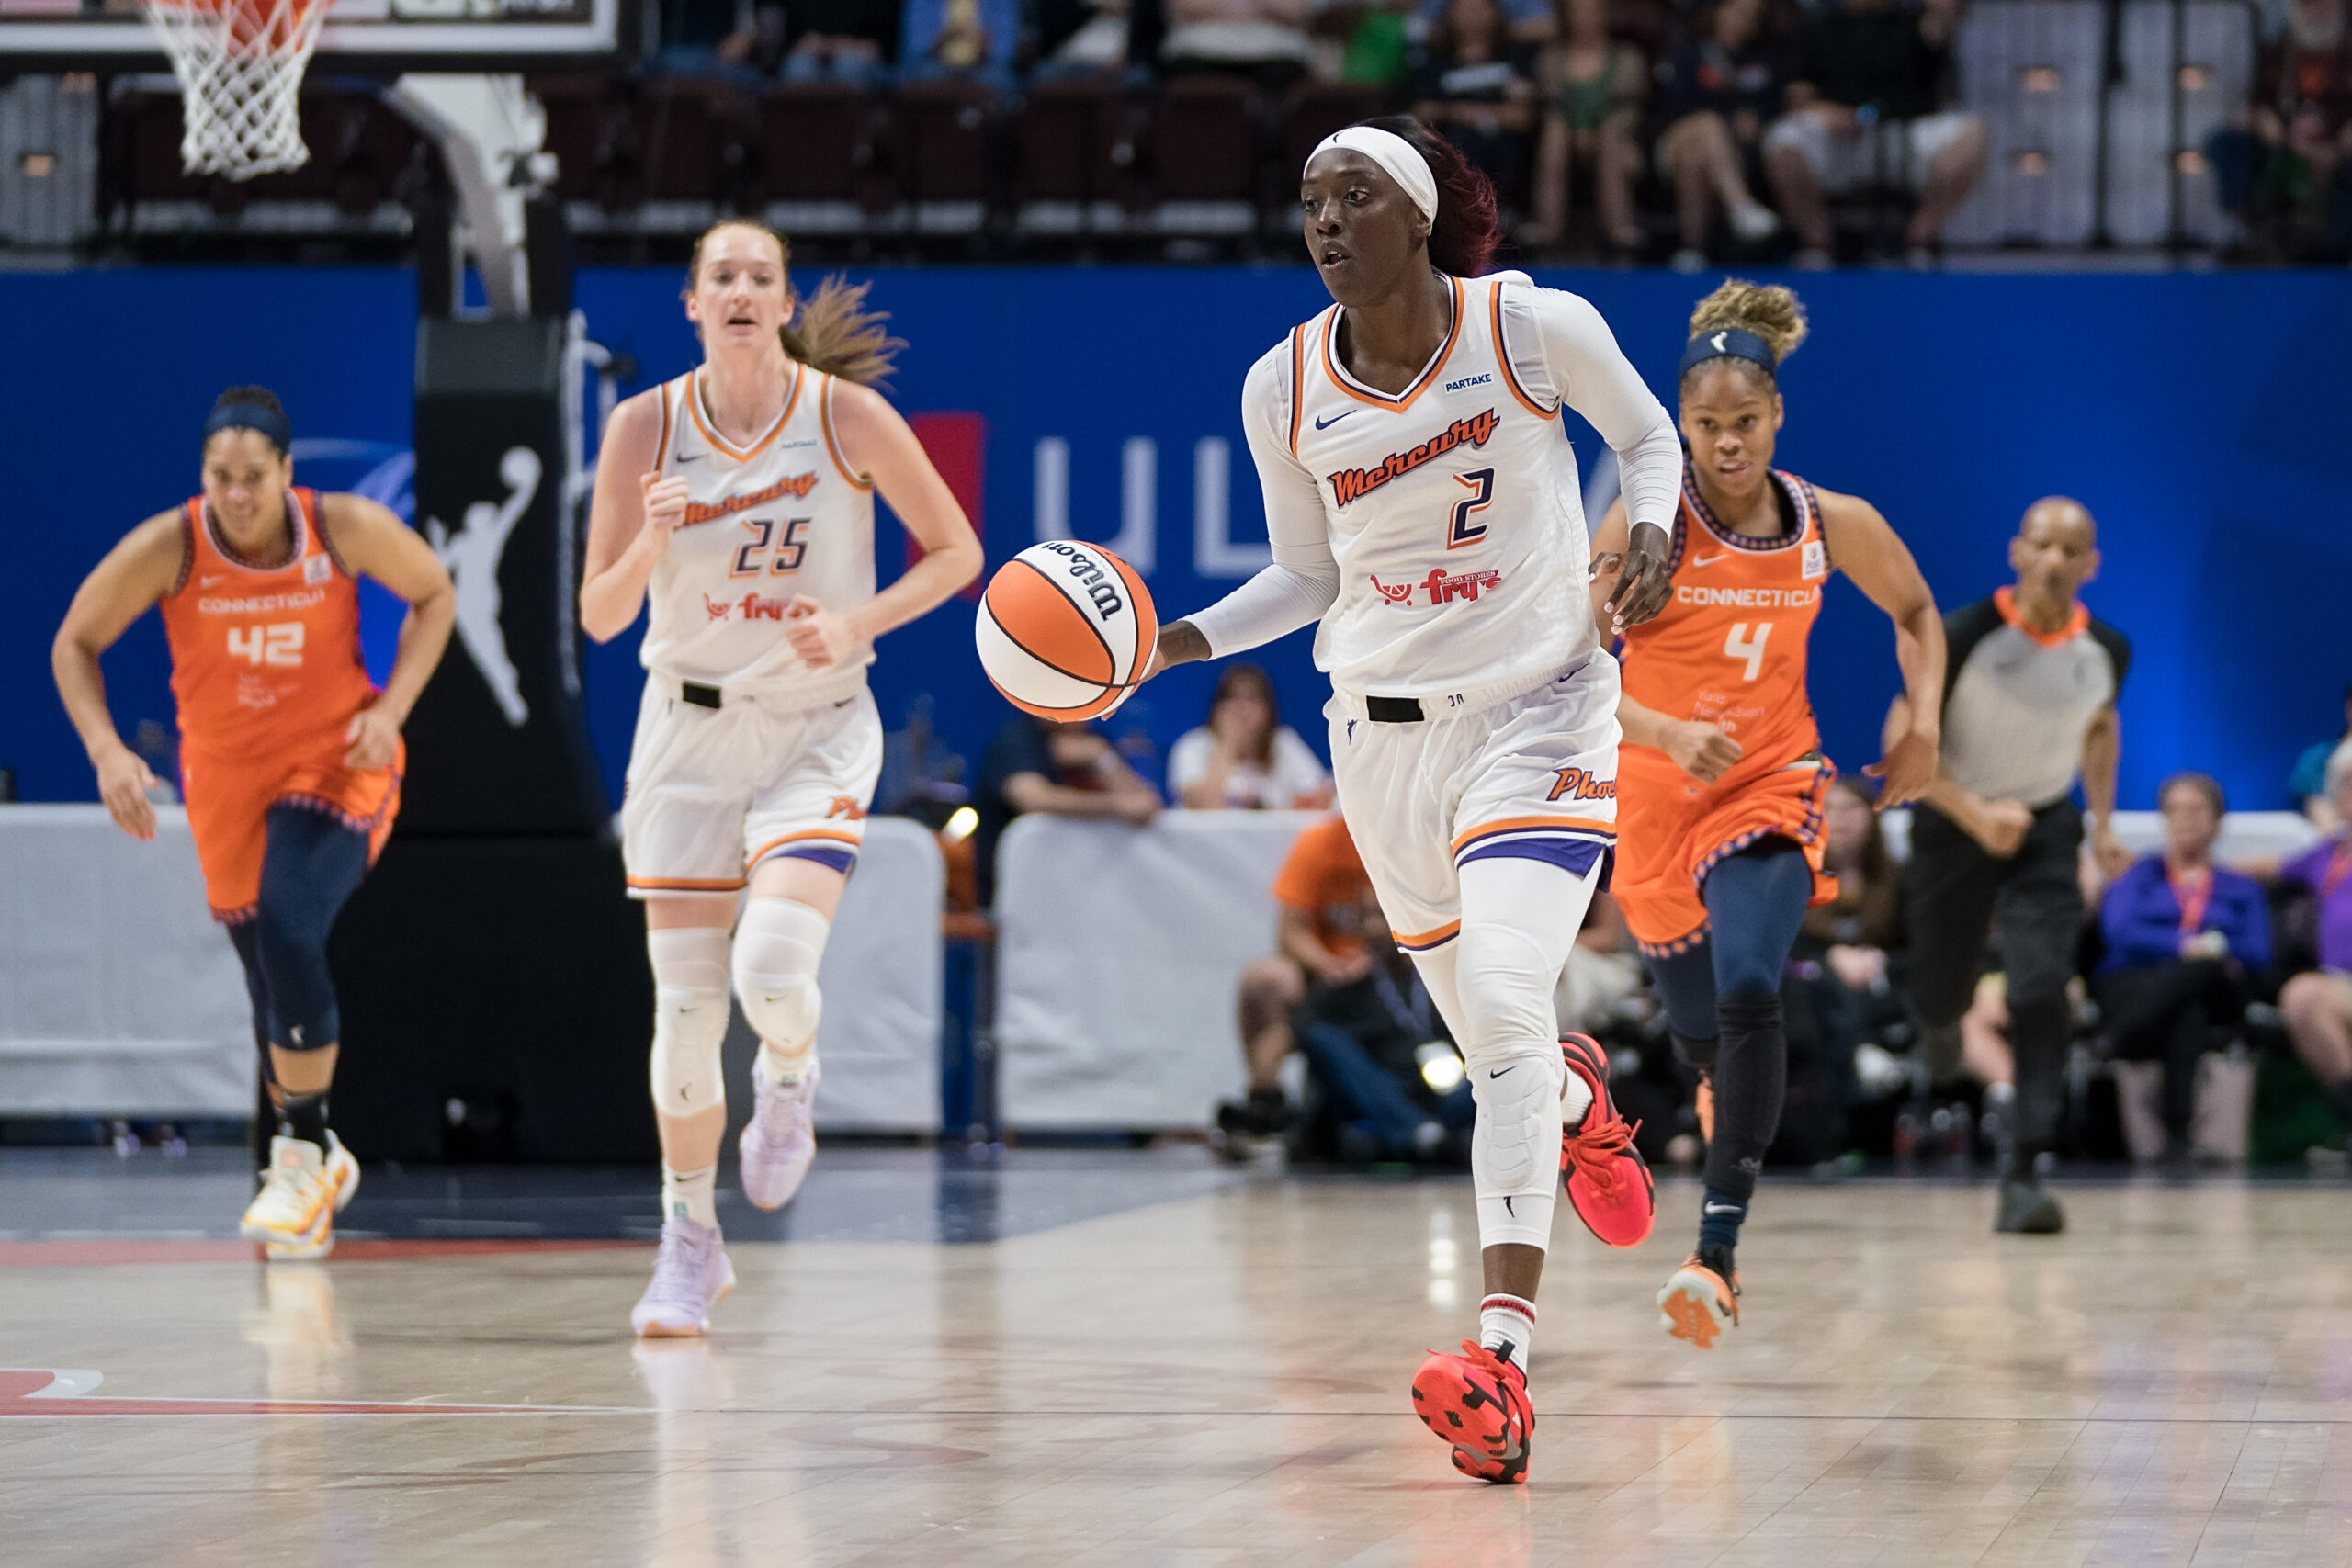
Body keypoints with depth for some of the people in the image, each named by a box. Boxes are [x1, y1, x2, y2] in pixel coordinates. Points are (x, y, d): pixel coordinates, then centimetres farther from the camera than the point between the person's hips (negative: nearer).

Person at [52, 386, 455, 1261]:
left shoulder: (347, 530, -18)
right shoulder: (167, 548, -18)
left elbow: (434, 596, 0)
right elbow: (75, 644, -5)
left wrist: (391, 709, -12)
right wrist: (106, 753, -19)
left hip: (336, 769, -2)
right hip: (228, 778, 2)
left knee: (288, 935, -25)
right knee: (271, 986, 10)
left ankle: (304, 1152, -12)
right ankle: (316, 1166, 32)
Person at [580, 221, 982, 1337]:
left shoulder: (847, 416, -9)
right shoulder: (646, 428, -6)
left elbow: (956, 552, 0)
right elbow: (599, 616, -2)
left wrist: (857, 625, -16)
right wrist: (650, 543, -22)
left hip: (818, 731, -2)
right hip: (690, 728, 2)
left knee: (774, 968, -21)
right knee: (686, 1000, 0)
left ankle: (789, 1082, 15)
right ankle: (690, 1243, 16)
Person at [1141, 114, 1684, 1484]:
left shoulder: (1536, 328, -12)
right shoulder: (1284, 391, -4)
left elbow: (1648, 438, 6)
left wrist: (1653, 537, -13)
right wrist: (1176, 642, -5)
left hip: (1541, 710, -4)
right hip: (1384, 726, 4)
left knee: (1503, 999, -23)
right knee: (1490, 1035, 13)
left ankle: (1505, 1362, -30)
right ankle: (1579, 1096, 55)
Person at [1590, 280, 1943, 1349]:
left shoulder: (1834, 526, -5)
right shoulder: (1646, 523, -12)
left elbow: (1915, 611, 16)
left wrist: (1924, 722, 3)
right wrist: (1669, 734, -30)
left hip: (1773, 789, -1)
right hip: (1659, 799, 1)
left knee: (1749, 993, -27)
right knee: (1699, 1035, 13)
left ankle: (1718, 1251, -28)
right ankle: (1735, 1113, 53)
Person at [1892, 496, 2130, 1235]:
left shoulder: (2106, 650, -9)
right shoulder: (1965, 635, -22)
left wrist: (2103, 826, 10)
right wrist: (1976, 815, -29)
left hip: (2045, 824, 1)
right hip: (1956, 821, -1)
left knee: (2042, 992, -16)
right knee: (1942, 993, 12)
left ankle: (2024, 1169, -16)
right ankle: (1941, 1030, 53)